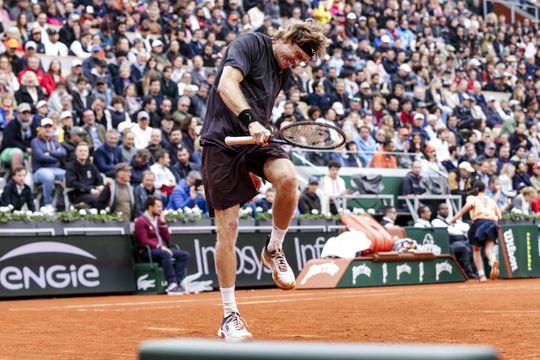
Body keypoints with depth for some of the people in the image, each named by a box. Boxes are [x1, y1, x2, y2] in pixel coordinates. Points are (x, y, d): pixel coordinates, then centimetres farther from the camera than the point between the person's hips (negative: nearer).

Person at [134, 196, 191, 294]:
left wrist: (163, 222, 5)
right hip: (147, 252, -8)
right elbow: (144, 241, -14)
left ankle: (176, 282, -23)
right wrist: (159, 247, -23)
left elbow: (166, 238, 16)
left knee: (185, 255, -10)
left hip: (162, 249, 8)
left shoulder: (158, 219, 18)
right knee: (165, 254, -39)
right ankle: (172, 284, -43)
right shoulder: (141, 221, -5)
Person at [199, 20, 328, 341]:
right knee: (228, 228, -6)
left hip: (256, 139, 6)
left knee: (288, 177, -27)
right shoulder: (251, 44, -7)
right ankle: (230, 316, 5)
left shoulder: (285, 71, 15)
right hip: (223, 141, -6)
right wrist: (250, 121, -35)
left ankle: (274, 250, -1)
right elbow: (226, 84, -23)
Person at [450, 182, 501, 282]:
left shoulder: (472, 198, 18)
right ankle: (493, 261, -44)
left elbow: (468, 205, -6)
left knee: (476, 250, 17)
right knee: (489, 249, -9)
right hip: (492, 223, 1)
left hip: (479, 222, -1)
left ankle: (481, 275, 7)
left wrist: (454, 218, -12)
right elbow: (499, 216, 19)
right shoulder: (491, 201, 27)